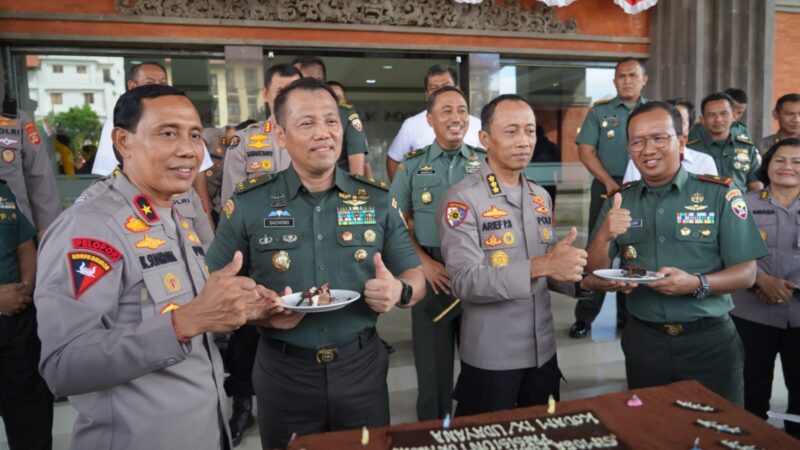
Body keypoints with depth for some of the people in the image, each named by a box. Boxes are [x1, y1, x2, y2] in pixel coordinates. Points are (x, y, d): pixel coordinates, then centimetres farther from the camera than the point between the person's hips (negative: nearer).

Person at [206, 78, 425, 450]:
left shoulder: (378, 200, -1)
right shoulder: (247, 206, -5)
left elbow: (414, 276, 4)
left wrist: (399, 291, -18)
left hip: (362, 368, 2)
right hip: (283, 373, -1)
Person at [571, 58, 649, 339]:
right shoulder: (599, 111, 3)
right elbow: (585, 151, -5)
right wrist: (611, 184, -14)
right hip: (607, 187, -2)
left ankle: (630, 315, 21)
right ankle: (584, 317, 6)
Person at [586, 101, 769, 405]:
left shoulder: (721, 194, -6)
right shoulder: (618, 200, 2)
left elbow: (746, 273, -6)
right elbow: (595, 275, 0)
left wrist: (697, 284, -24)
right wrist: (604, 236, -19)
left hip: (710, 341, -2)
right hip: (643, 341, 2)